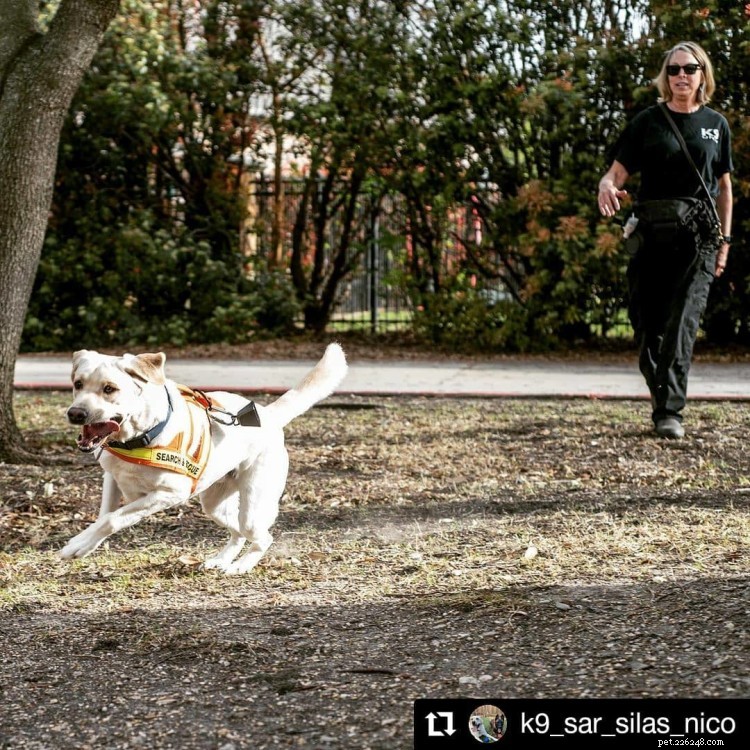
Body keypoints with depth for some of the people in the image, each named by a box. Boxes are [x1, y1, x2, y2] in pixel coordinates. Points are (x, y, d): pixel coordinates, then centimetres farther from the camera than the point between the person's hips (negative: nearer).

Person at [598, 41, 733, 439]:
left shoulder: (716, 125, 9)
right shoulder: (648, 122, 5)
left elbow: (724, 186, 14)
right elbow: (618, 172, 0)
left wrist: (724, 240, 8)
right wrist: (606, 187, -24)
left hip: (698, 241, 0)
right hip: (652, 238, 1)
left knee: (682, 325, -12)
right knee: (647, 327, 3)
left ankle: (669, 412, -14)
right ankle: (661, 395, 23)